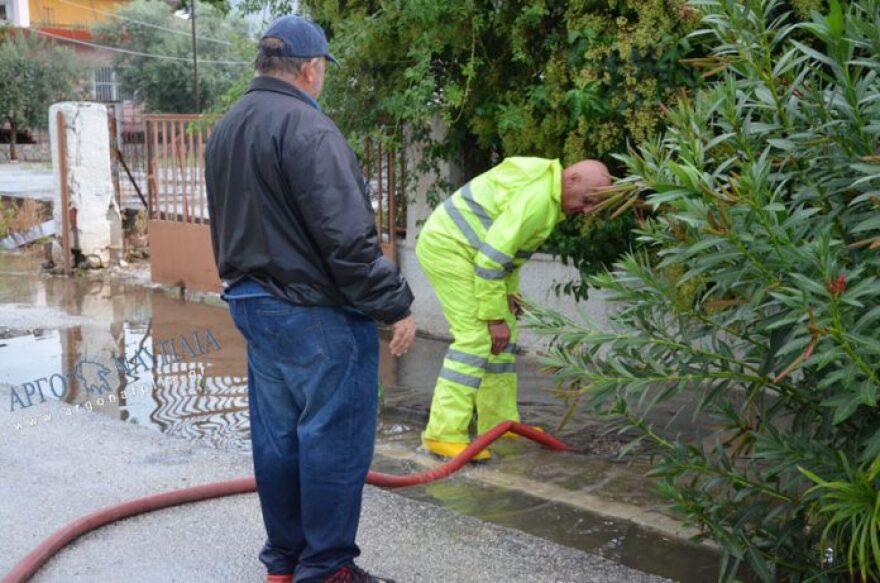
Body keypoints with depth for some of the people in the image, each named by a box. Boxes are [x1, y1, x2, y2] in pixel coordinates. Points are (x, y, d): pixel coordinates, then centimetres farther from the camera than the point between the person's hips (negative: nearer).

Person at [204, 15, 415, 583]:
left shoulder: (226, 129, 12)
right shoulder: (307, 127, -17)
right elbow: (348, 236, -22)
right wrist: (395, 304, -15)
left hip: (253, 304, 9)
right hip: (316, 311, -9)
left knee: (277, 437, 15)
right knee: (333, 440, 1)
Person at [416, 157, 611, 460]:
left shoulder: (548, 193, 9)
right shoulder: (535, 198, -25)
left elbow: (508, 244, 18)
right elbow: (492, 258, -27)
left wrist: (508, 291, 7)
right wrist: (495, 317, -20)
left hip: (464, 248, 11)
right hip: (447, 246, -11)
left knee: (503, 331, 11)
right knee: (476, 336, -17)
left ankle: (499, 423, 18)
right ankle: (445, 433, -16)